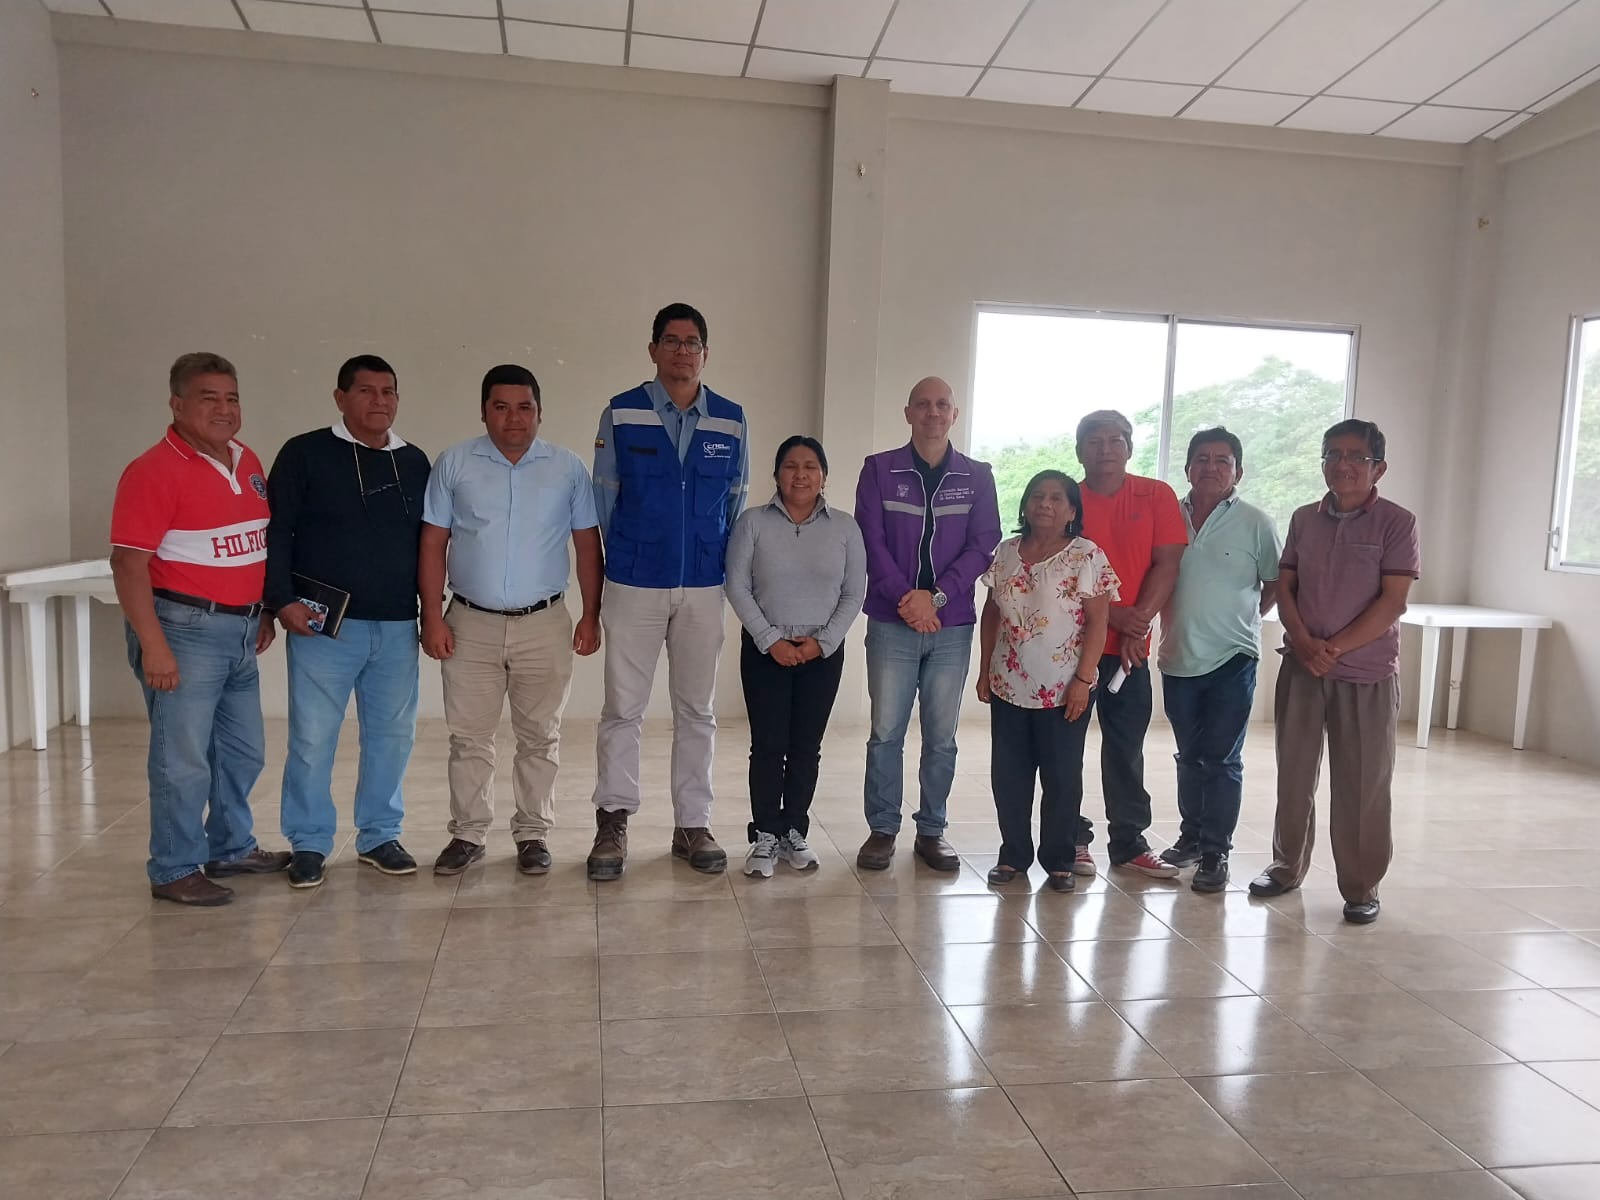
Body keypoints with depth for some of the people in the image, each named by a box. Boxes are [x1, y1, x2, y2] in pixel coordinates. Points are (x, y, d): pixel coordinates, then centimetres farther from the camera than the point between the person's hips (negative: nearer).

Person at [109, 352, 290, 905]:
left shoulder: (248, 462, 10)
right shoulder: (155, 470, -13)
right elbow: (128, 561, -17)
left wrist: (265, 610, 17)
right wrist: (152, 646, -21)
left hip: (241, 631, 8)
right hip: (186, 630, -8)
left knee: (243, 752, 17)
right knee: (183, 760, 1)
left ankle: (232, 848, 33)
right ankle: (174, 871, 15)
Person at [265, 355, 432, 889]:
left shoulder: (414, 462, 12)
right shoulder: (305, 453, -1)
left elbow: (428, 540, 18)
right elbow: (275, 532, -3)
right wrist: (283, 599, -11)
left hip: (397, 627, 4)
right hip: (323, 625, -4)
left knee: (392, 735, 9)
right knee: (312, 739, 1)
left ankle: (379, 835, 24)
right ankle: (309, 844, 16)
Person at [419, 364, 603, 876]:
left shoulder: (568, 468, 2)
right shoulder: (454, 464, 2)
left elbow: (588, 545, 5)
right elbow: (433, 543, 2)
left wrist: (591, 616, 1)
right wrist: (433, 616, -4)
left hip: (544, 625, 0)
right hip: (471, 623, 0)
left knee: (540, 737, 8)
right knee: (469, 737, 7)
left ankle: (533, 833, 20)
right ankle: (468, 834, 19)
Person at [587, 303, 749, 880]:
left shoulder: (731, 421, 5)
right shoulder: (621, 413, -1)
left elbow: (737, 503, 10)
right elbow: (603, 497, 5)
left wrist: (732, 574, 9)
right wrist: (617, 561, 9)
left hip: (704, 588, 2)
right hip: (633, 585, -2)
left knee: (697, 710, 9)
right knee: (622, 707, 2)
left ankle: (693, 825, 20)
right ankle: (612, 822, 14)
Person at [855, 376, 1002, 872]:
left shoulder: (977, 476, 8)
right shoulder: (880, 469, 4)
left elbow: (983, 546, 0)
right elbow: (871, 541, -3)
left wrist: (936, 597, -12)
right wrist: (906, 599, -14)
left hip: (952, 625, 1)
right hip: (892, 622, -1)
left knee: (942, 737, 7)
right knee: (886, 732, 1)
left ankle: (931, 831, 19)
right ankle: (882, 830, 13)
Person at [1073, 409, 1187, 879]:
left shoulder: (1157, 496, 4)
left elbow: (1166, 565, -2)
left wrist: (1136, 624, -12)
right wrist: (1111, 613, -16)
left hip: (1129, 647, 1)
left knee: (1126, 749, 8)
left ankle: (1129, 841, 18)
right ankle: (1073, 839, 15)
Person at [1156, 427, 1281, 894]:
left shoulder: (1255, 523, -4)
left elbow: (1274, 585, 4)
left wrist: (1242, 621, 1)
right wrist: (1172, 625, 5)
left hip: (1232, 660, -3)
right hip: (1178, 658, 3)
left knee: (1222, 760, 1)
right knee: (1189, 756, 16)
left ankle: (1215, 853, 9)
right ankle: (1191, 836, 29)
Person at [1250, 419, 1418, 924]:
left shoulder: (1396, 522, -5)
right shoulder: (1304, 519, 8)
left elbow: (1393, 601, -10)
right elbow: (1284, 587, 7)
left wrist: (1335, 648, -15)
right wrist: (1304, 643, -10)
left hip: (1367, 672, -4)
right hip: (1301, 667, 4)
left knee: (1361, 785, 2)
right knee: (1294, 774, 11)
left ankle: (1362, 888, 15)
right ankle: (1287, 866, 26)